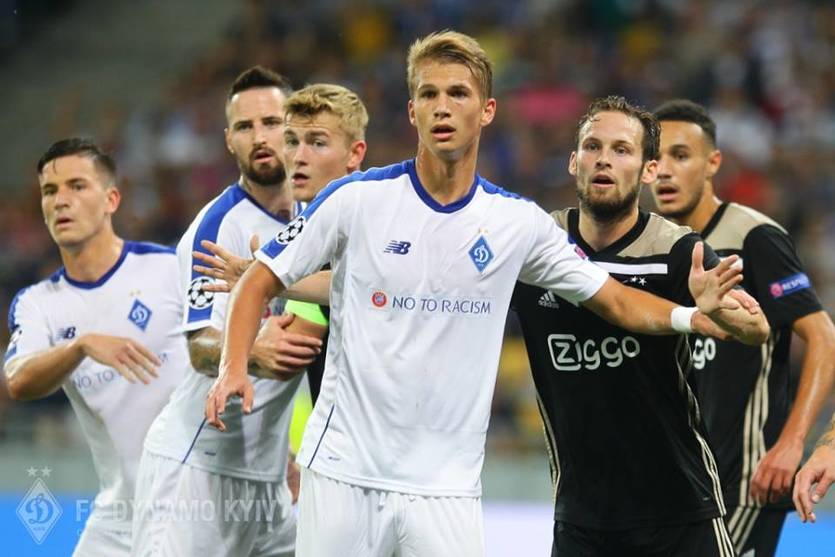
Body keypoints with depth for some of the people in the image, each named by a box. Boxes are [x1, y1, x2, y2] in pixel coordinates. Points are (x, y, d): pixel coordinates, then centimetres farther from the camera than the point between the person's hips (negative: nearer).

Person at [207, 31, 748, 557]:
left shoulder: (518, 221, 3)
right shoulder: (357, 198, -4)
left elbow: (615, 300, 9)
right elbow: (261, 281, 2)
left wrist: (690, 314, -10)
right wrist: (234, 368, -14)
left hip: (447, 486, 1)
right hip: (343, 473, -1)